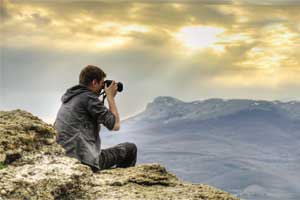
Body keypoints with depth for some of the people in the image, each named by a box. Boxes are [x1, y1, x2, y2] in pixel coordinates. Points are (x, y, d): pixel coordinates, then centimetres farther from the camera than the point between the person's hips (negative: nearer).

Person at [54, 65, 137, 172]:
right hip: (86, 162, -9)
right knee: (130, 148, 5)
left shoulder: (69, 97, 15)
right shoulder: (88, 97, -12)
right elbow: (115, 125, -10)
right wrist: (110, 97, 0)